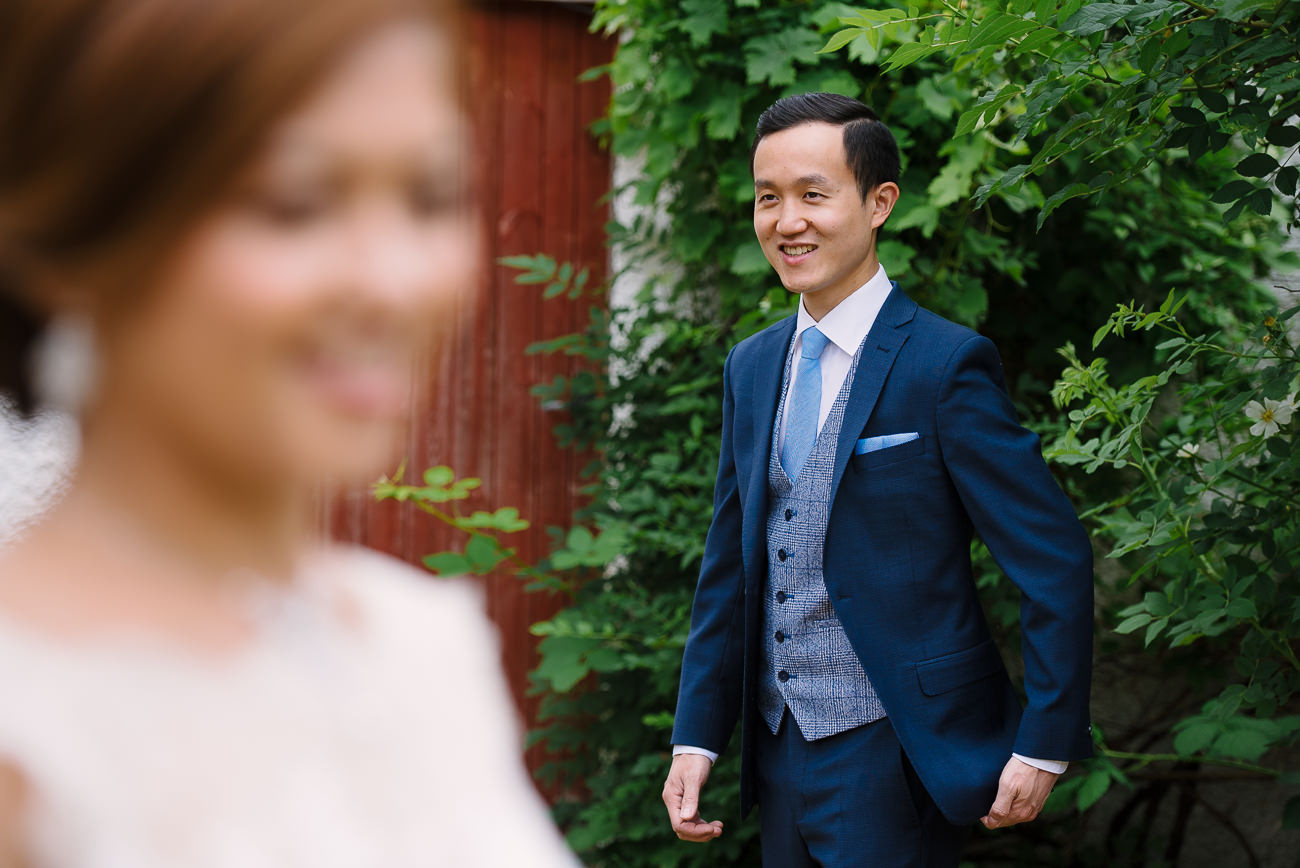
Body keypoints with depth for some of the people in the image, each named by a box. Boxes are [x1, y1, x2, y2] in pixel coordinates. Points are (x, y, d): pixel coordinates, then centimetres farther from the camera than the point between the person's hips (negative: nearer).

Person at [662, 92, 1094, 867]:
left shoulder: (947, 364, -12)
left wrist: (1045, 745, -12)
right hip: (780, 753, 6)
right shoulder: (751, 368, 10)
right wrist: (697, 737, 9)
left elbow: (1054, 557, -11)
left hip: (897, 757, -6)